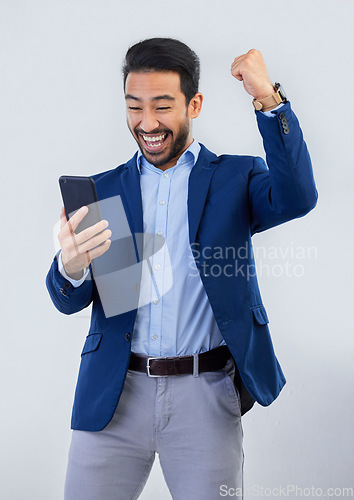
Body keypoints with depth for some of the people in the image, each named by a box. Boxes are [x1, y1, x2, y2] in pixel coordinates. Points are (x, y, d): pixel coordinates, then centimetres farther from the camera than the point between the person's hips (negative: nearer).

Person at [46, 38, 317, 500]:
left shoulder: (235, 176, 5)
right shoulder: (103, 189, 9)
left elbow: (296, 198, -16)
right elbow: (69, 302, 2)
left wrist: (268, 98, -18)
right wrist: (71, 266, -21)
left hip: (206, 396, -1)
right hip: (113, 396, 2)